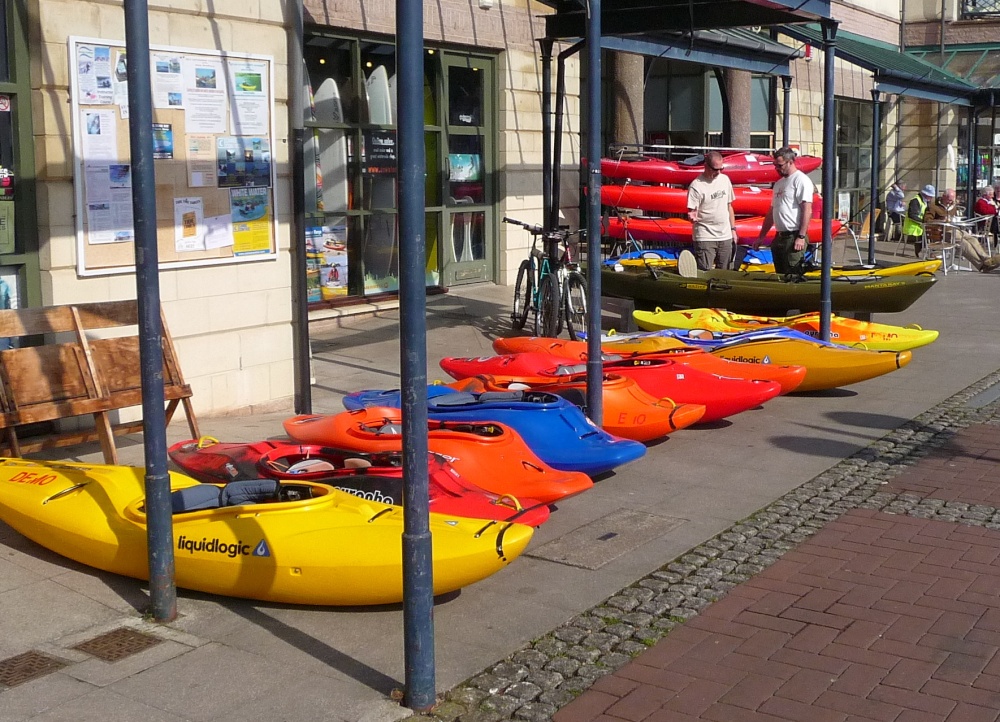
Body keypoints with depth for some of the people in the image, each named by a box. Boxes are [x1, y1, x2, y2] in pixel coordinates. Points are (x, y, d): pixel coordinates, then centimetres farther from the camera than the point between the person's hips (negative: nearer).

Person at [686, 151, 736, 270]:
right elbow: (692, 212, -13)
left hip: (725, 237, 6)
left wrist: (733, 229, 13)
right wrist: (692, 217, -36)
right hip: (705, 238, -6)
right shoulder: (696, 186, -11)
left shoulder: (725, 179, 9)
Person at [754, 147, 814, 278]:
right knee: (780, 276, 11)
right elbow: (771, 212, 24)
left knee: (793, 276, -11)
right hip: (779, 236, 9)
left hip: (794, 237, -9)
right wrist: (761, 236, 21)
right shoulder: (779, 183, 19)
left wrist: (801, 237, -21)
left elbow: (807, 210, -16)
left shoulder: (801, 180, -8)